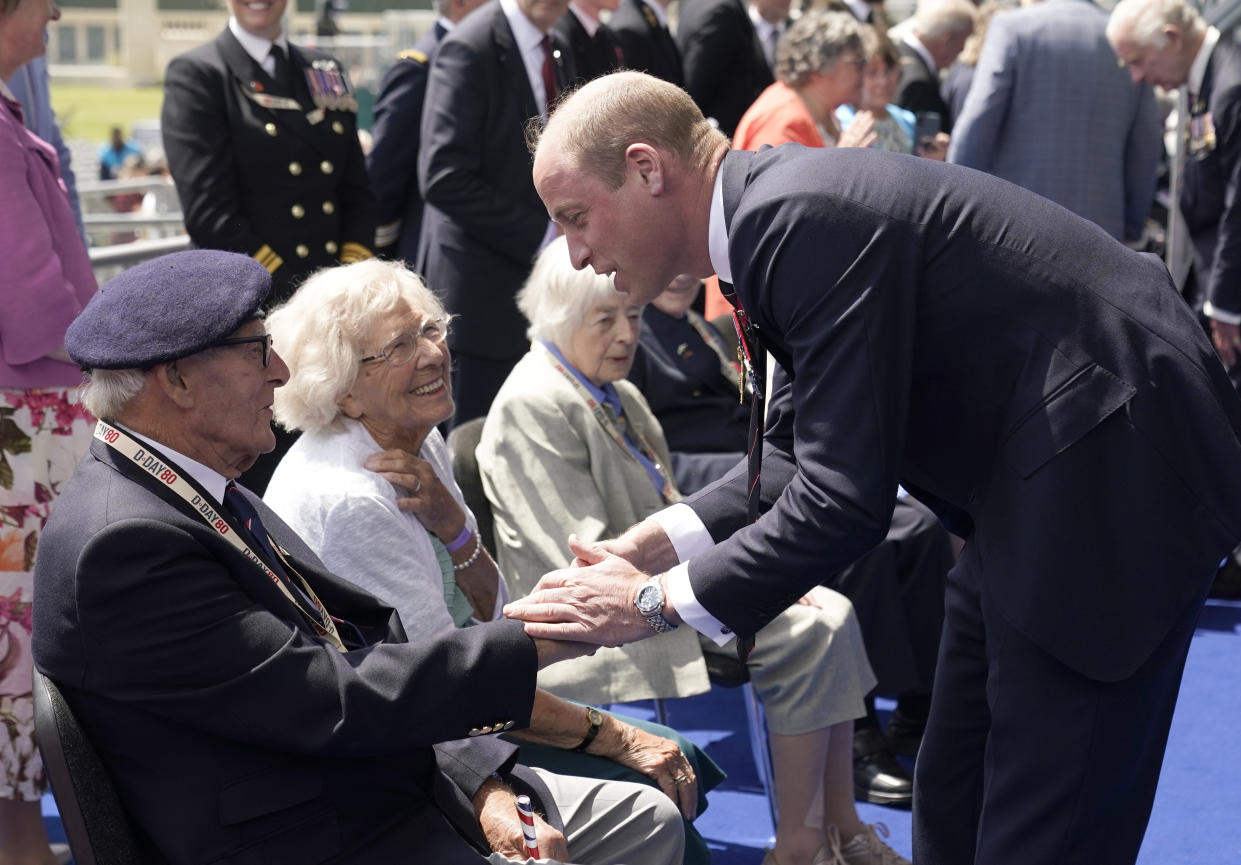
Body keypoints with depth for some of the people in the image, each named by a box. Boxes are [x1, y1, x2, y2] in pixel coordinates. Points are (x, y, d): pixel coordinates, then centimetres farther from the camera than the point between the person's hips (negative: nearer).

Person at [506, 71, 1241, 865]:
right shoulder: (774, 212, 7)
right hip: (1032, 482, 10)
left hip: (1111, 479, -10)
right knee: (953, 801, 18)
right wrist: (649, 549, -1)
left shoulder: (805, 218, -23)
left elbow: (843, 497, -25)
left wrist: (653, 601, -15)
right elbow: (803, 454, 11)